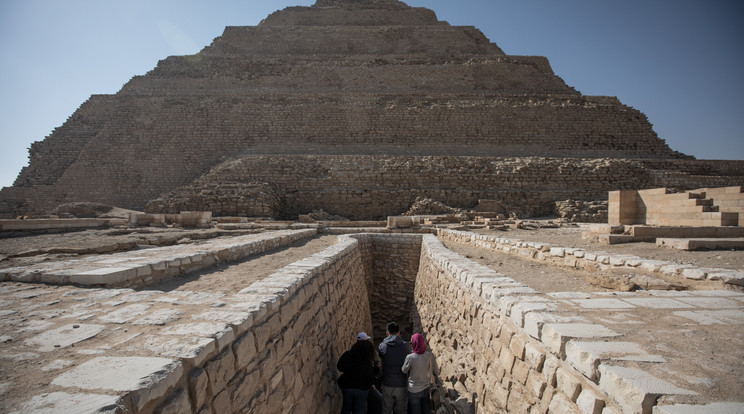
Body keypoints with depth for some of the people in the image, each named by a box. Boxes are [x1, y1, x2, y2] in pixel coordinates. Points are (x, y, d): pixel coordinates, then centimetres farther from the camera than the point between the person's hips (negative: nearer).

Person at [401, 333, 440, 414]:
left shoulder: (410, 357, -25)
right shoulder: (430, 355, -17)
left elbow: (404, 371, -7)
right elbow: (436, 372, -5)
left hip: (414, 391, -2)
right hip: (427, 389, 2)